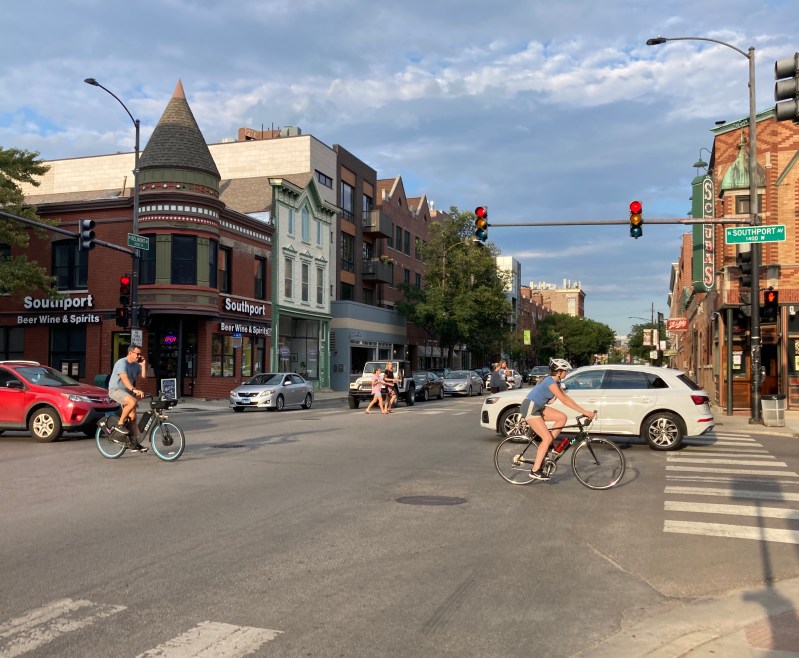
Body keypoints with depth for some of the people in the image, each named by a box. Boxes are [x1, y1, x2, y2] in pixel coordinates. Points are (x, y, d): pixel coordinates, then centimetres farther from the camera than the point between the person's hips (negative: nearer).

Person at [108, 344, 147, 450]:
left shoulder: (136, 365, 10)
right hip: (116, 390, -8)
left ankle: (134, 443, 8)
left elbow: (143, 376, 4)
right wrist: (134, 389, -45)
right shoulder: (122, 363, -17)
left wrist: (143, 365, -7)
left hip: (127, 391, 8)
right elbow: (124, 378, -32)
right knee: (133, 401, -35)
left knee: (133, 416, 3)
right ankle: (120, 424, -20)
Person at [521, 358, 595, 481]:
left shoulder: (555, 381, 9)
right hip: (530, 408, -9)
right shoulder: (550, 381, -21)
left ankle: (546, 446, 7)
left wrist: (583, 411, 1)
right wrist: (584, 412, -27)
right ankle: (535, 470, -8)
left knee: (562, 417, -2)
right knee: (547, 438, -12)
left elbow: (566, 397, 9)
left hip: (538, 407, 9)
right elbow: (564, 400, -26)